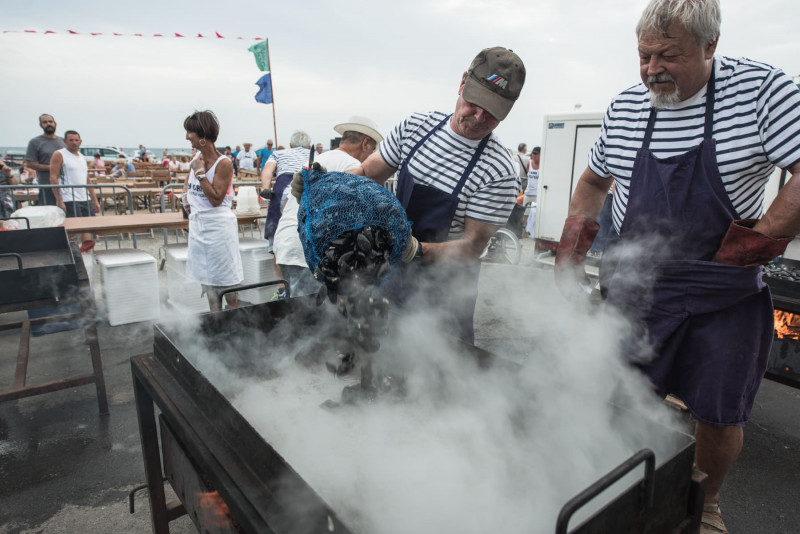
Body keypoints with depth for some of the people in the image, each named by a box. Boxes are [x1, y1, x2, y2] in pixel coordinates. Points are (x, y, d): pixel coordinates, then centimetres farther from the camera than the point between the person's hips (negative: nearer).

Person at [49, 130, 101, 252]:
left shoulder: (82, 157, 19)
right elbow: (53, 178, -9)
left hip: (85, 199, 7)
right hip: (69, 200, -7)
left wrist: (95, 200, 16)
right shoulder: (59, 155, -1)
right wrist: (59, 200, -17)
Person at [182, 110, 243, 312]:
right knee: (206, 280, 14)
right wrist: (186, 194, 6)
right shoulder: (197, 158, 6)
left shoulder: (223, 163, -14)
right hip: (197, 223, 8)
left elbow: (216, 199, -18)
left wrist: (200, 172, -18)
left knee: (225, 282, 1)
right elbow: (188, 182, 26)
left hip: (217, 225, -7)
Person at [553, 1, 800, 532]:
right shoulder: (624, 108, 3)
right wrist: (571, 245, 7)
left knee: (720, 416, 8)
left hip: (724, 295, -1)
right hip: (634, 286, 2)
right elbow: (594, 180, 15)